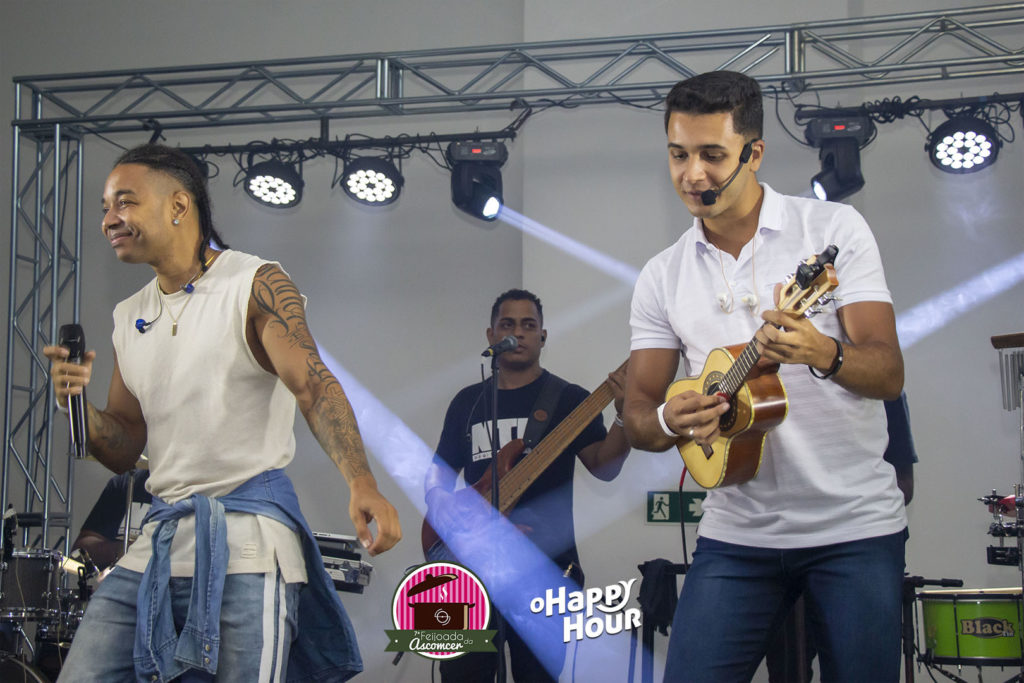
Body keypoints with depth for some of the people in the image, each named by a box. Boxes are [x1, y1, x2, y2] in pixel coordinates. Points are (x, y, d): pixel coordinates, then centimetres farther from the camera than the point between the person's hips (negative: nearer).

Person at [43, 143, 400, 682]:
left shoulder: (256, 285, -3)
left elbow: (314, 385, -17)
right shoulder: (128, 319, 17)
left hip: (249, 535, -6)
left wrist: (361, 482, -33)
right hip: (159, 538, 6)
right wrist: (78, 403, -3)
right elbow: (123, 451, 19)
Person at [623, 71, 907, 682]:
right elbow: (637, 413, 7)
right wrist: (667, 421, -17)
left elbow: (889, 374, -9)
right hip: (738, 534, 2)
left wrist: (821, 353, -31)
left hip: (856, 525, -2)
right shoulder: (663, 277, 7)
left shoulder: (834, 229, -2)